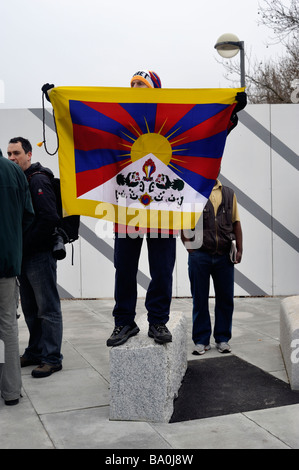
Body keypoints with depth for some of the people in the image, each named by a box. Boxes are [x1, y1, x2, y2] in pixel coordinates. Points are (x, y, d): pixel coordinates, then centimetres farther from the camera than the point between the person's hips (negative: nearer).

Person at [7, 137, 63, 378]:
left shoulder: (38, 180, -12)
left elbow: (49, 219, -21)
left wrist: (25, 246, -17)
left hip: (40, 254, -9)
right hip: (24, 256, 9)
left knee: (48, 309, -1)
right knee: (30, 308, 16)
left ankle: (52, 358, 7)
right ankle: (35, 352, 28)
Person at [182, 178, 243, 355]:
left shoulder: (229, 194, 12)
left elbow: (236, 222, 13)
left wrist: (239, 249, 5)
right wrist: (189, 246, -8)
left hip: (224, 256, 3)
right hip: (200, 255, -3)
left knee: (225, 299, 8)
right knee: (200, 299, 5)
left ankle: (223, 339, 22)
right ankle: (201, 340, 16)